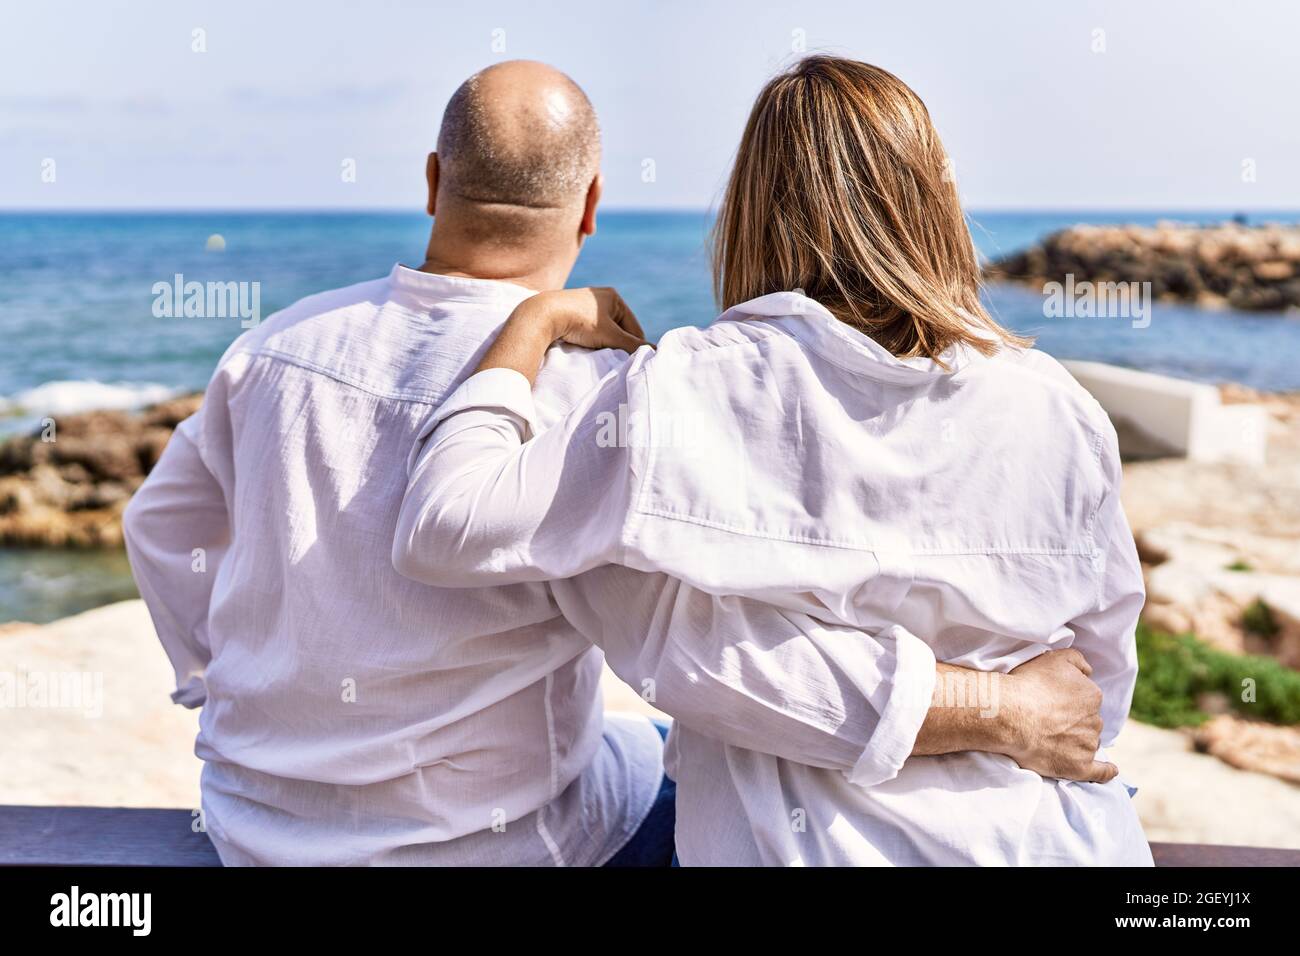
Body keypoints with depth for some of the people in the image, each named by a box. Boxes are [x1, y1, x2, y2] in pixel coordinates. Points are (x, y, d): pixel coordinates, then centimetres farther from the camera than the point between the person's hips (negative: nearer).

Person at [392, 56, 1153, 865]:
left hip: (792, 836, -2)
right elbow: (1101, 691, 0)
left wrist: (534, 321, -7)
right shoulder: (1057, 412, -10)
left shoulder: (696, 395, -19)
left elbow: (443, 531, -19)